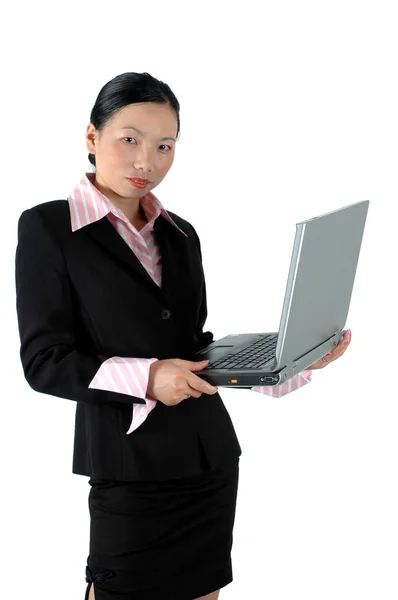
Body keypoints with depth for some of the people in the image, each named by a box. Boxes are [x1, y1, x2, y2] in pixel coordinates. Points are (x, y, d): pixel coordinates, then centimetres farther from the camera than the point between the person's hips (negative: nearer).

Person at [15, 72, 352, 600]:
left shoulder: (181, 235, 12)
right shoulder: (48, 228, -5)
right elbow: (44, 362, -10)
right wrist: (145, 378, -22)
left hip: (211, 455, 6)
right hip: (131, 464, -6)